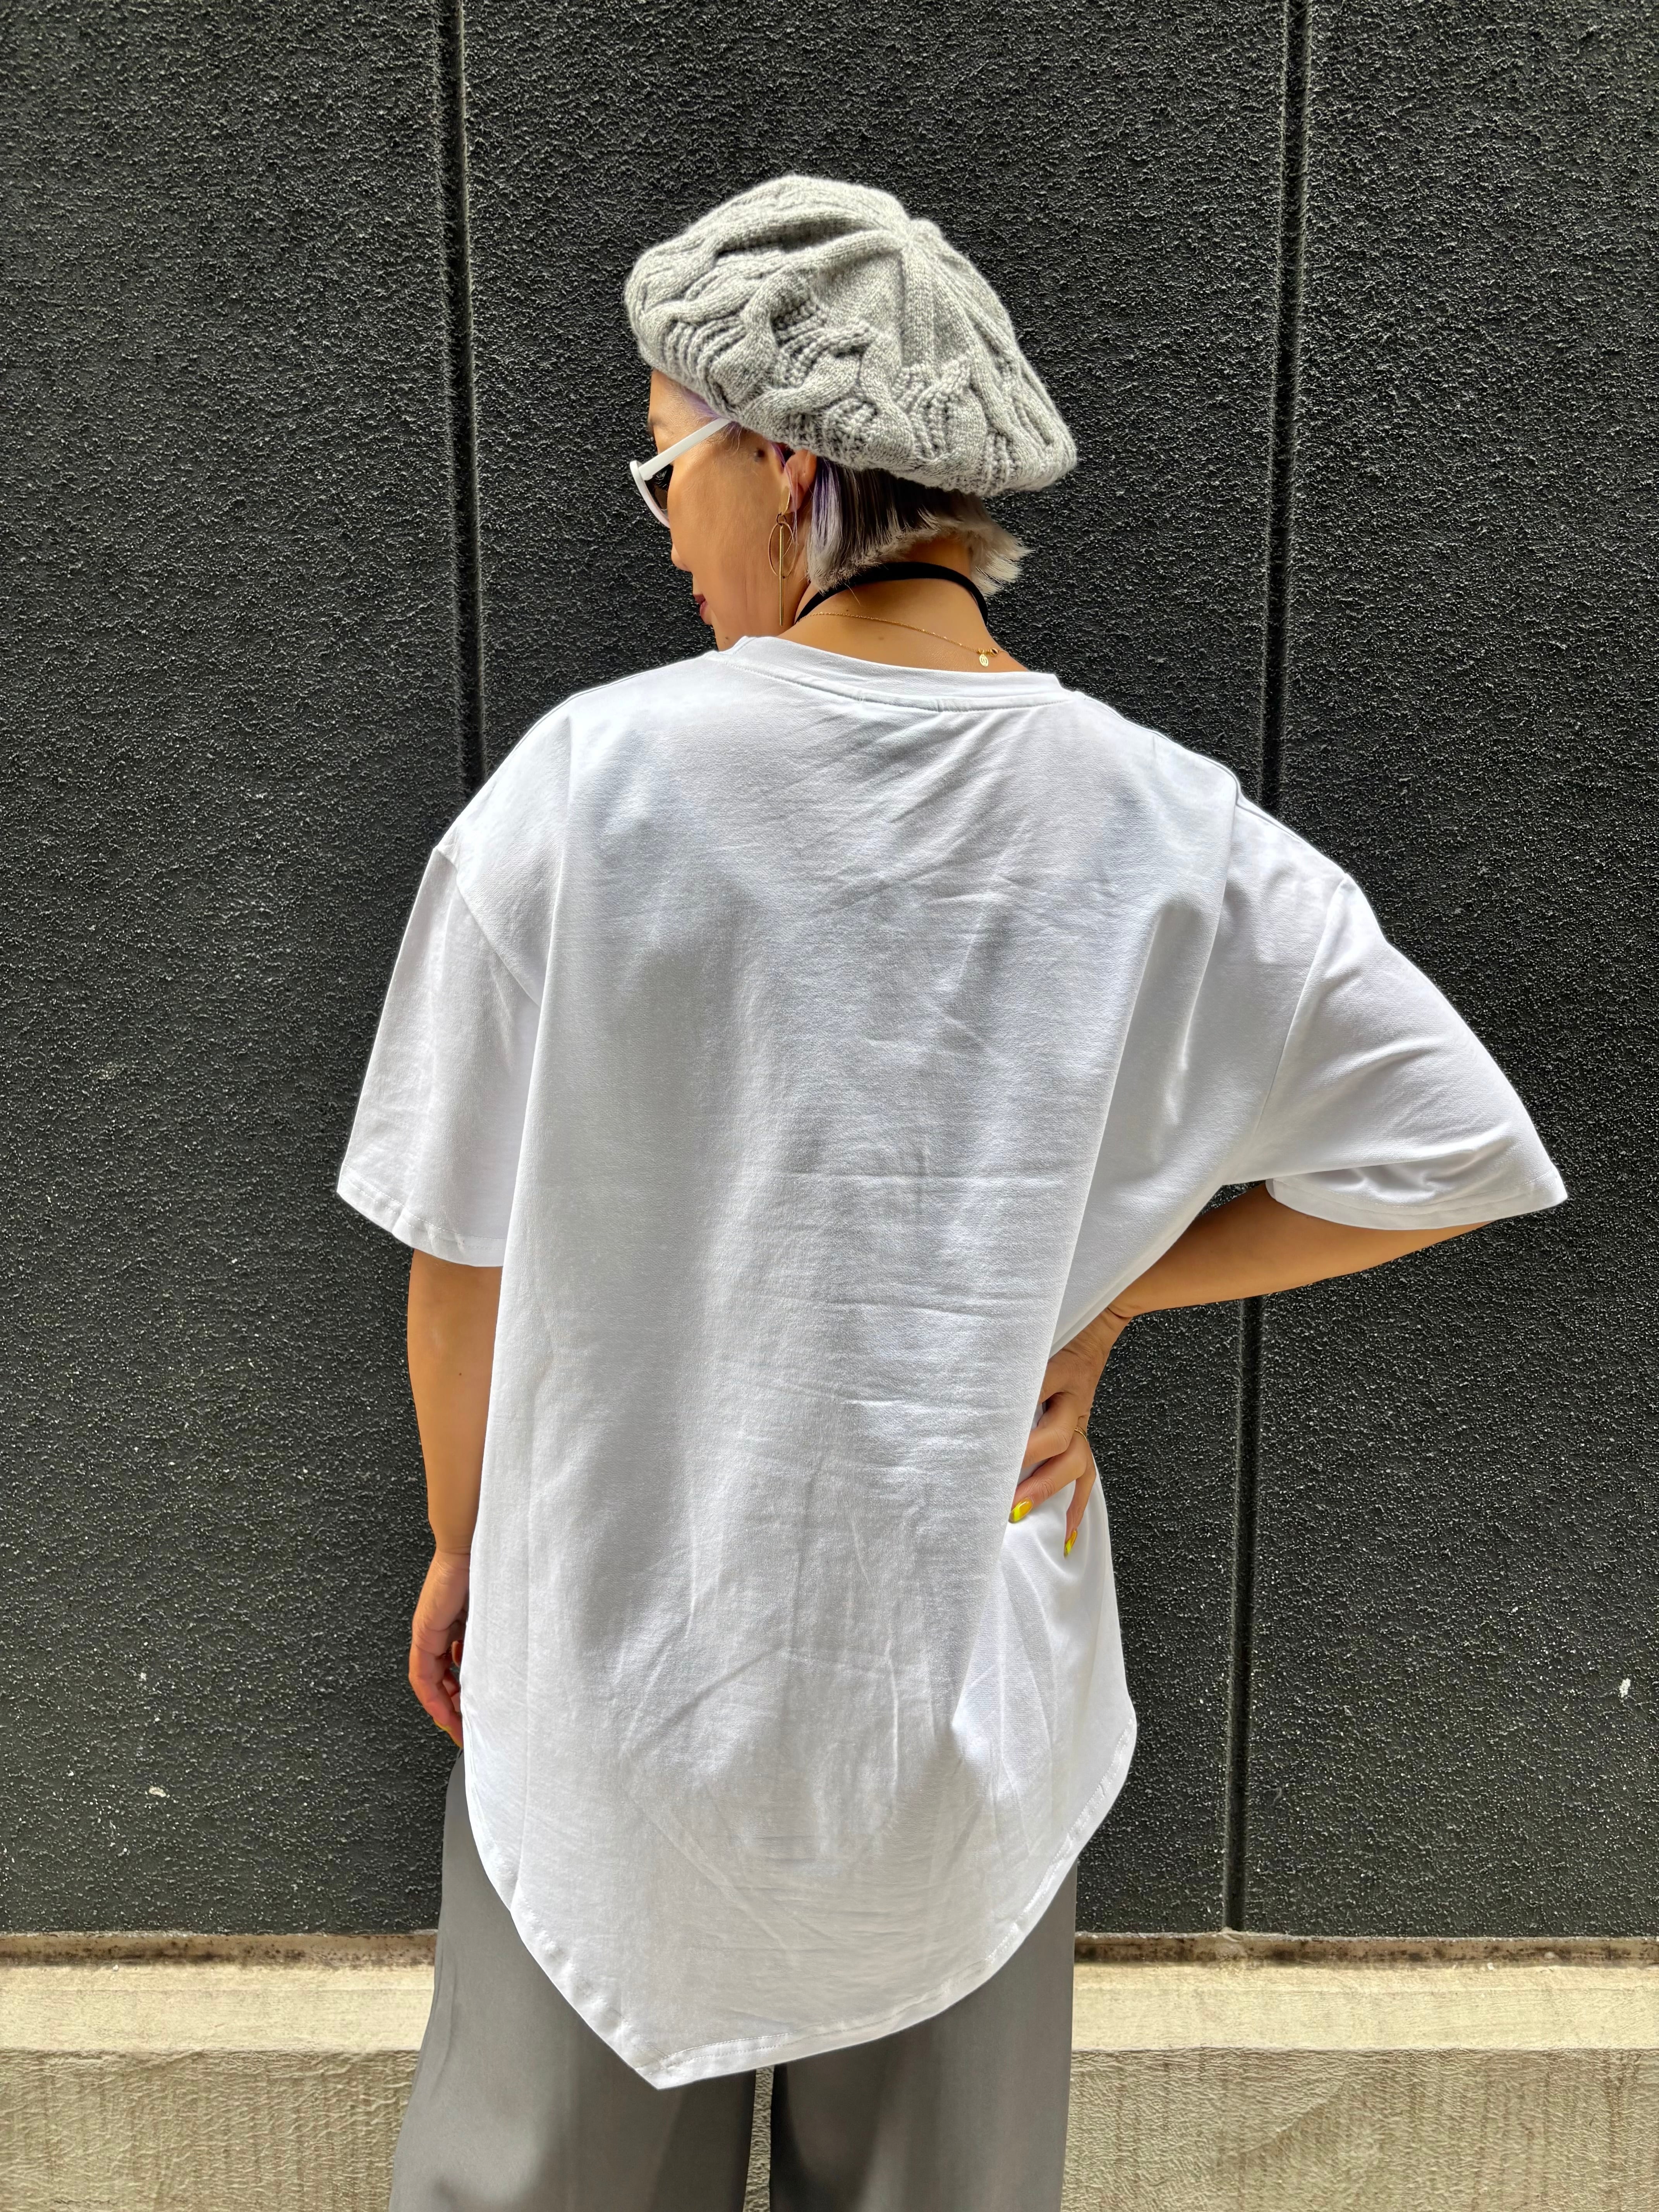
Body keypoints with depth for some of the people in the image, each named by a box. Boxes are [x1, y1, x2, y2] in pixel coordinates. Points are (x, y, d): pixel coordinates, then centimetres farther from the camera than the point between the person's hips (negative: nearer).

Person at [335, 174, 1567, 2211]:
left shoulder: (591, 782, -17)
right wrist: (1108, 1287, -2)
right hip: (969, 1693, 2)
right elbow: (1451, 1154, -5)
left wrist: (463, 1553, 7)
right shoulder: (1166, 829, -11)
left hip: (619, 1667, -1)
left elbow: (465, 1249, -10)